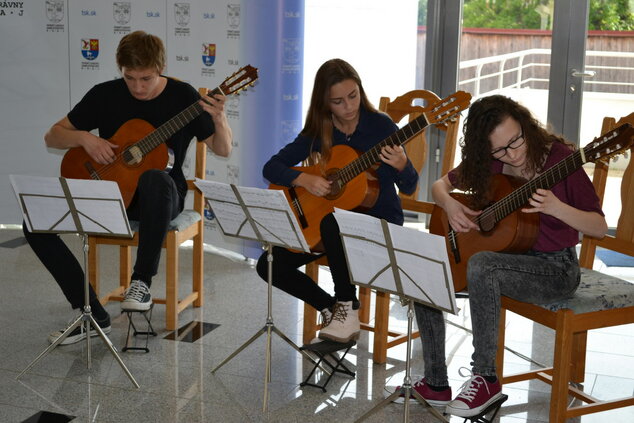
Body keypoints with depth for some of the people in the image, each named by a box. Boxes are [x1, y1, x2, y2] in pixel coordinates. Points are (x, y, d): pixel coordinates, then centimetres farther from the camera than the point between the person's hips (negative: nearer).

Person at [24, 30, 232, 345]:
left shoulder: (182, 96, -4)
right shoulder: (105, 95, 1)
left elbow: (223, 150, -2)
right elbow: (52, 137, 7)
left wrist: (219, 120, -24)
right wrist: (84, 137, -14)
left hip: (159, 195, -3)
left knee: (157, 181, -43)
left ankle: (142, 281, -25)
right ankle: (92, 315, -12)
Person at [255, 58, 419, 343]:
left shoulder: (380, 126, -10)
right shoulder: (317, 133, 0)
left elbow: (409, 187, -9)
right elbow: (271, 167, 0)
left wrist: (401, 166, -31)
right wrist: (303, 179, -19)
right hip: (327, 218, 5)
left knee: (332, 223, -39)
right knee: (269, 265, -12)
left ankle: (347, 306, -18)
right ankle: (331, 309, 5)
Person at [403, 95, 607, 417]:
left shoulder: (558, 157, -15)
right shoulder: (487, 163, -1)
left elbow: (600, 228, -14)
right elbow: (440, 185, 14)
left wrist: (555, 207, -32)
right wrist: (449, 205, -10)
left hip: (555, 267, -6)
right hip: (509, 255, 6)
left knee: (481, 265, -35)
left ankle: (485, 378, -21)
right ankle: (435, 384, -2)